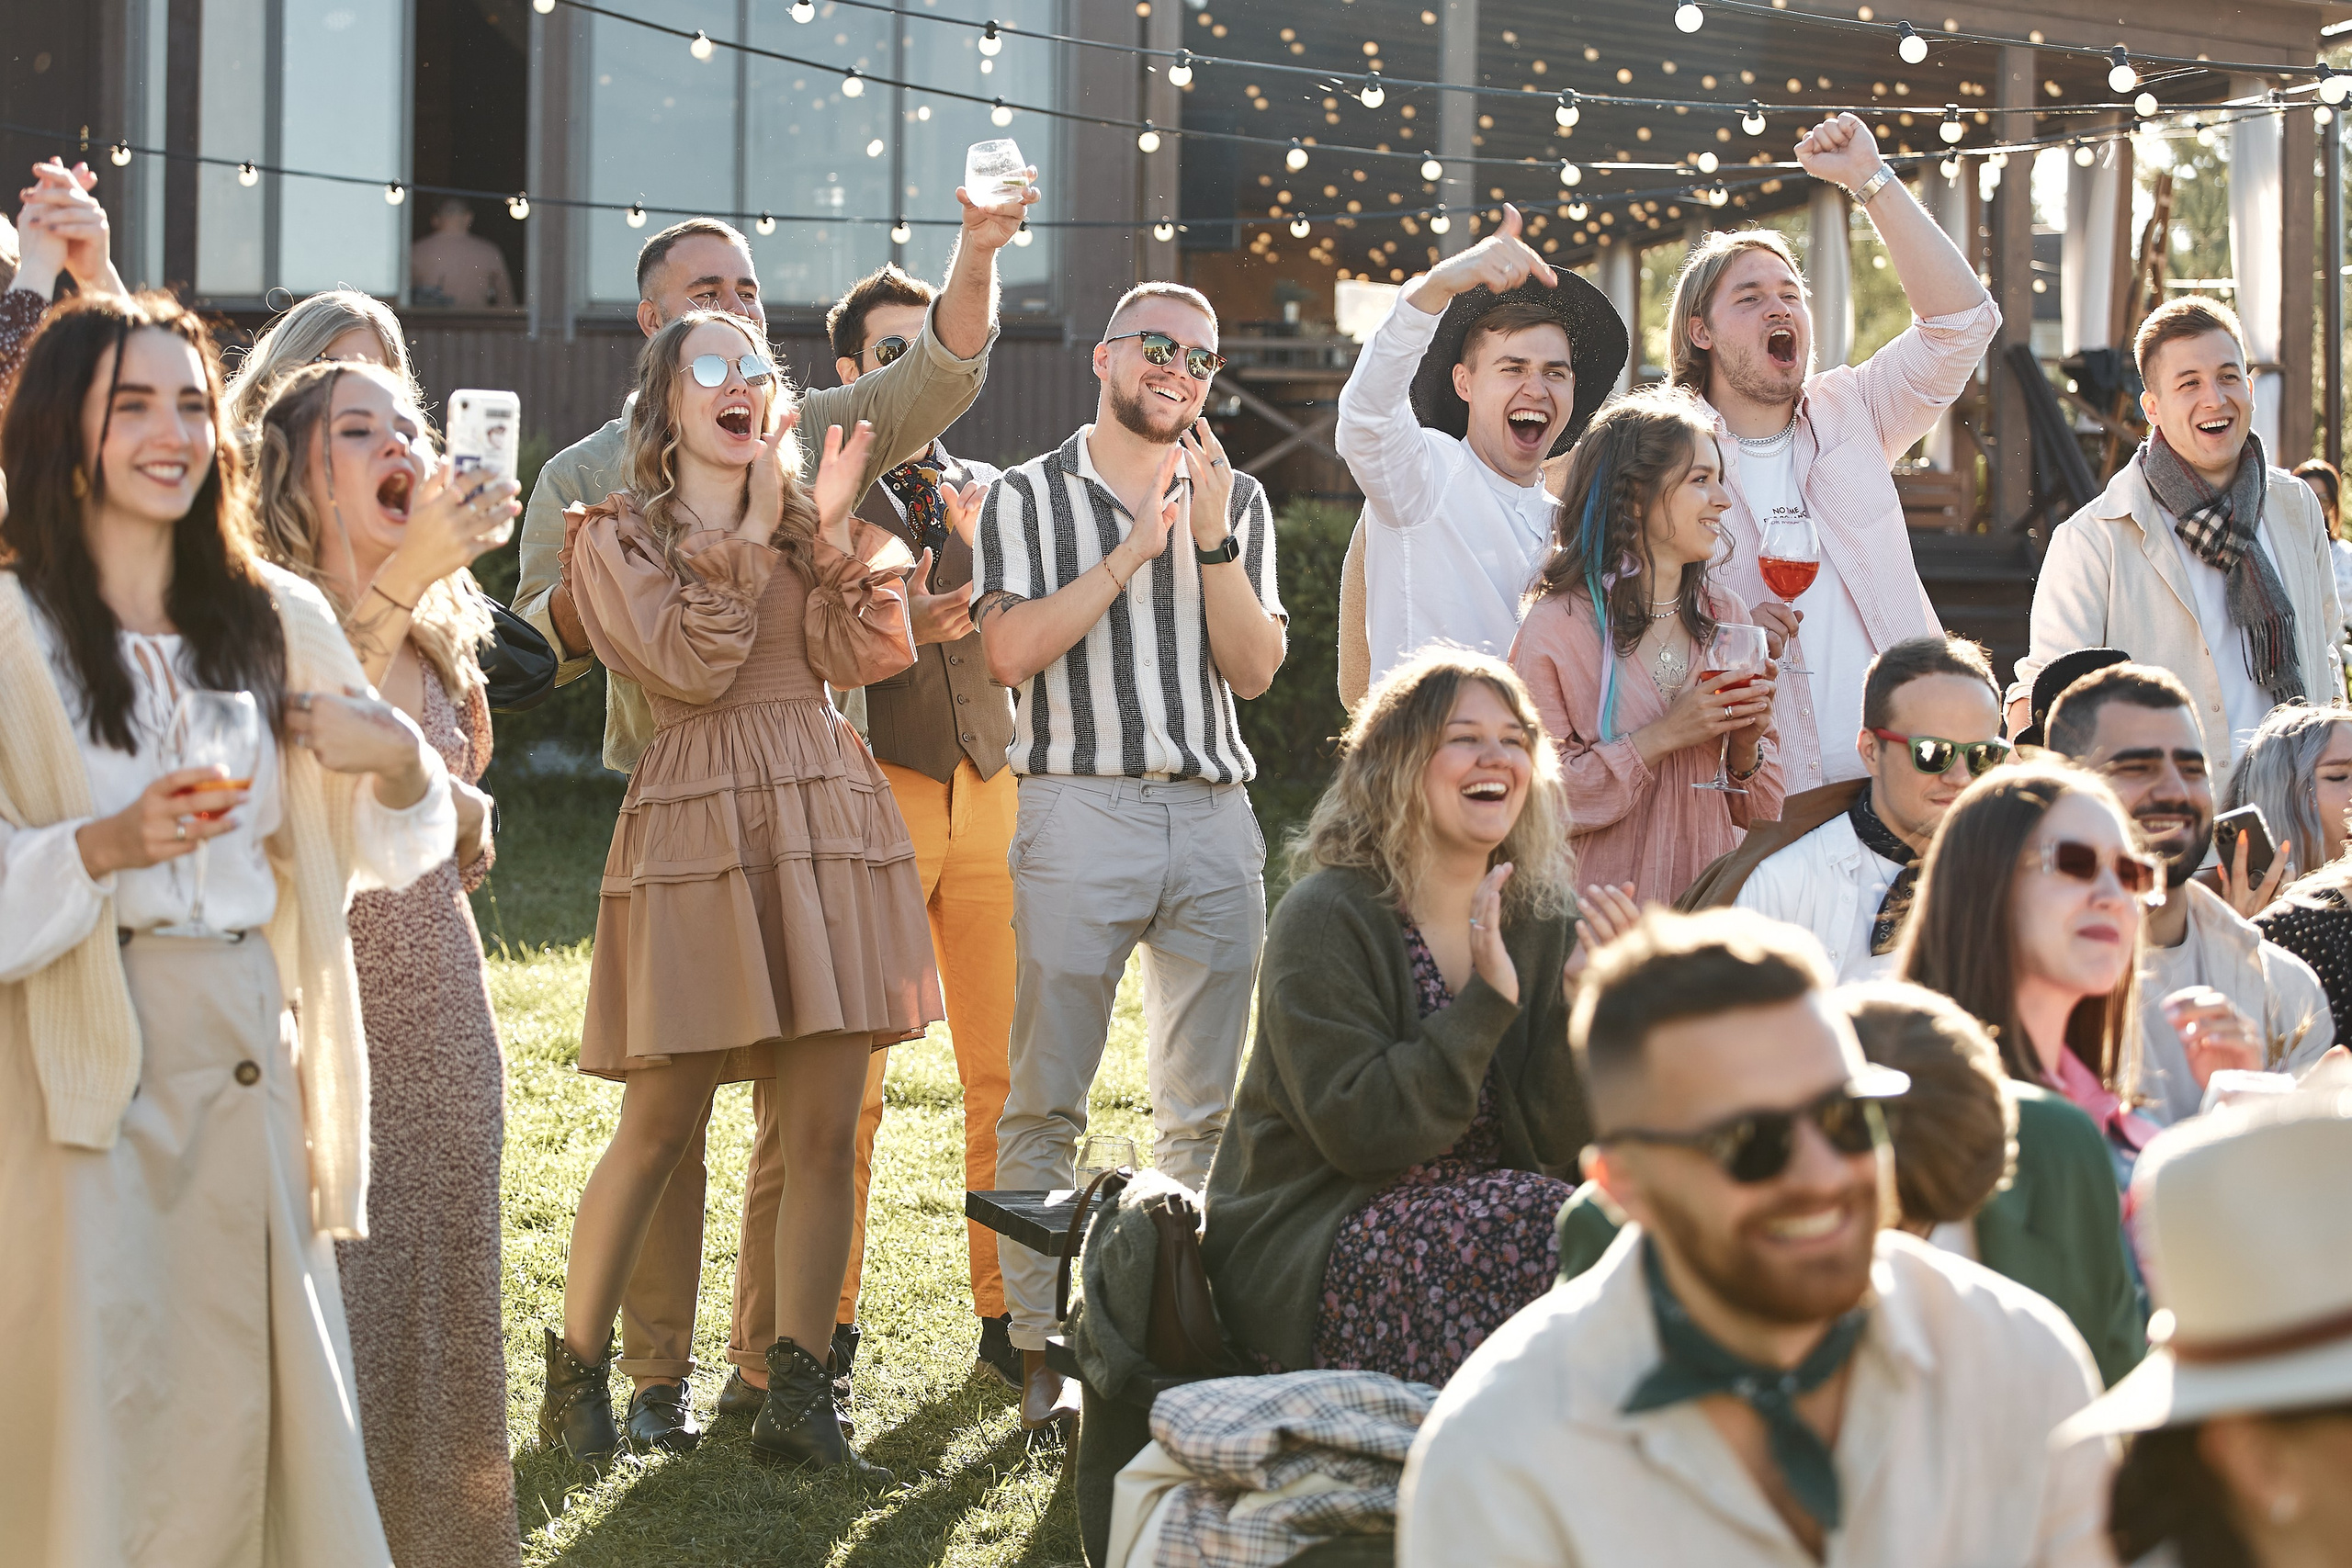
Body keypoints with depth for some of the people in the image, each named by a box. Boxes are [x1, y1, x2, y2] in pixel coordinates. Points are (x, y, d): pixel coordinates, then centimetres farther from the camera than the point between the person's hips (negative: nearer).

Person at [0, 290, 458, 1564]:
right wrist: (108, 847, -26)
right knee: (102, 1399, -4)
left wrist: (398, 761, -2)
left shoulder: (278, 623, 11)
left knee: (260, 1399, 4)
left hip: (249, 1058, 4)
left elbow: (382, 851, 18)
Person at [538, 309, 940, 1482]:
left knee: (824, 1129, 0)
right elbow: (689, 668, -9)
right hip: (698, 820, -4)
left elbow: (860, 654, 3)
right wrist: (751, 529, -4)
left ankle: (798, 1396, 4)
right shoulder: (618, 537, 6)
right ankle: (576, 1372, 8)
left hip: (827, 815, 4)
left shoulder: (810, 524, 18)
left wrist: (832, 526, -6)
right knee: (660, 1122, -4)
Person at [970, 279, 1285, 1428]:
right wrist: (1132, 552, -10)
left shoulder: (1237, 502, 16)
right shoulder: (1030, 498, 6)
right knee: (1045, 1098, -5)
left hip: (1214, 813, 4)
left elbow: (1255, 667, 6)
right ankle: (1040, 1347, -1)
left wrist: (1211, 541, -6)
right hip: (1079, 807, -3)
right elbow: (1010, 649, -9)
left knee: (1205, 1108, 5)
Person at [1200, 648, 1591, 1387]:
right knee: (1536, 1222, -30)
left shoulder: (1539, 923, 8)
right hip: (1304, 1263, -5)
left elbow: (1557, 1144, 1)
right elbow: (1358, 1130, -19)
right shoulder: (1324, 919, -8)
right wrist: (1486, 1002, -21)